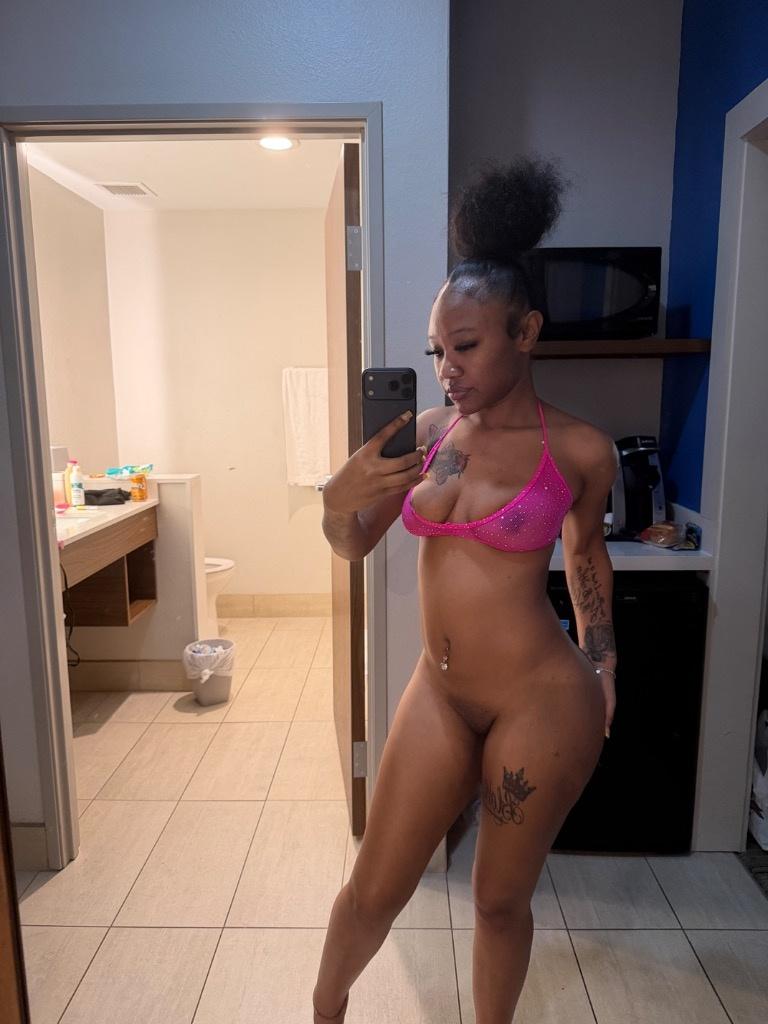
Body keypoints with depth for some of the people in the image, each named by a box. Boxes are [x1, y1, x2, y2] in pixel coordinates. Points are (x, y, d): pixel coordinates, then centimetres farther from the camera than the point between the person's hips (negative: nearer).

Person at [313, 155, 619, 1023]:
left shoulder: (580, 449, -10)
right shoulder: (427, 431, -1)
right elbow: (354, 543, 3)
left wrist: (602, 663, 9)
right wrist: (339, 499, -19)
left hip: (542, 703, -3)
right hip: (438, 694, 4)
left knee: (501, 900, 17)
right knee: (374, 891, 17)